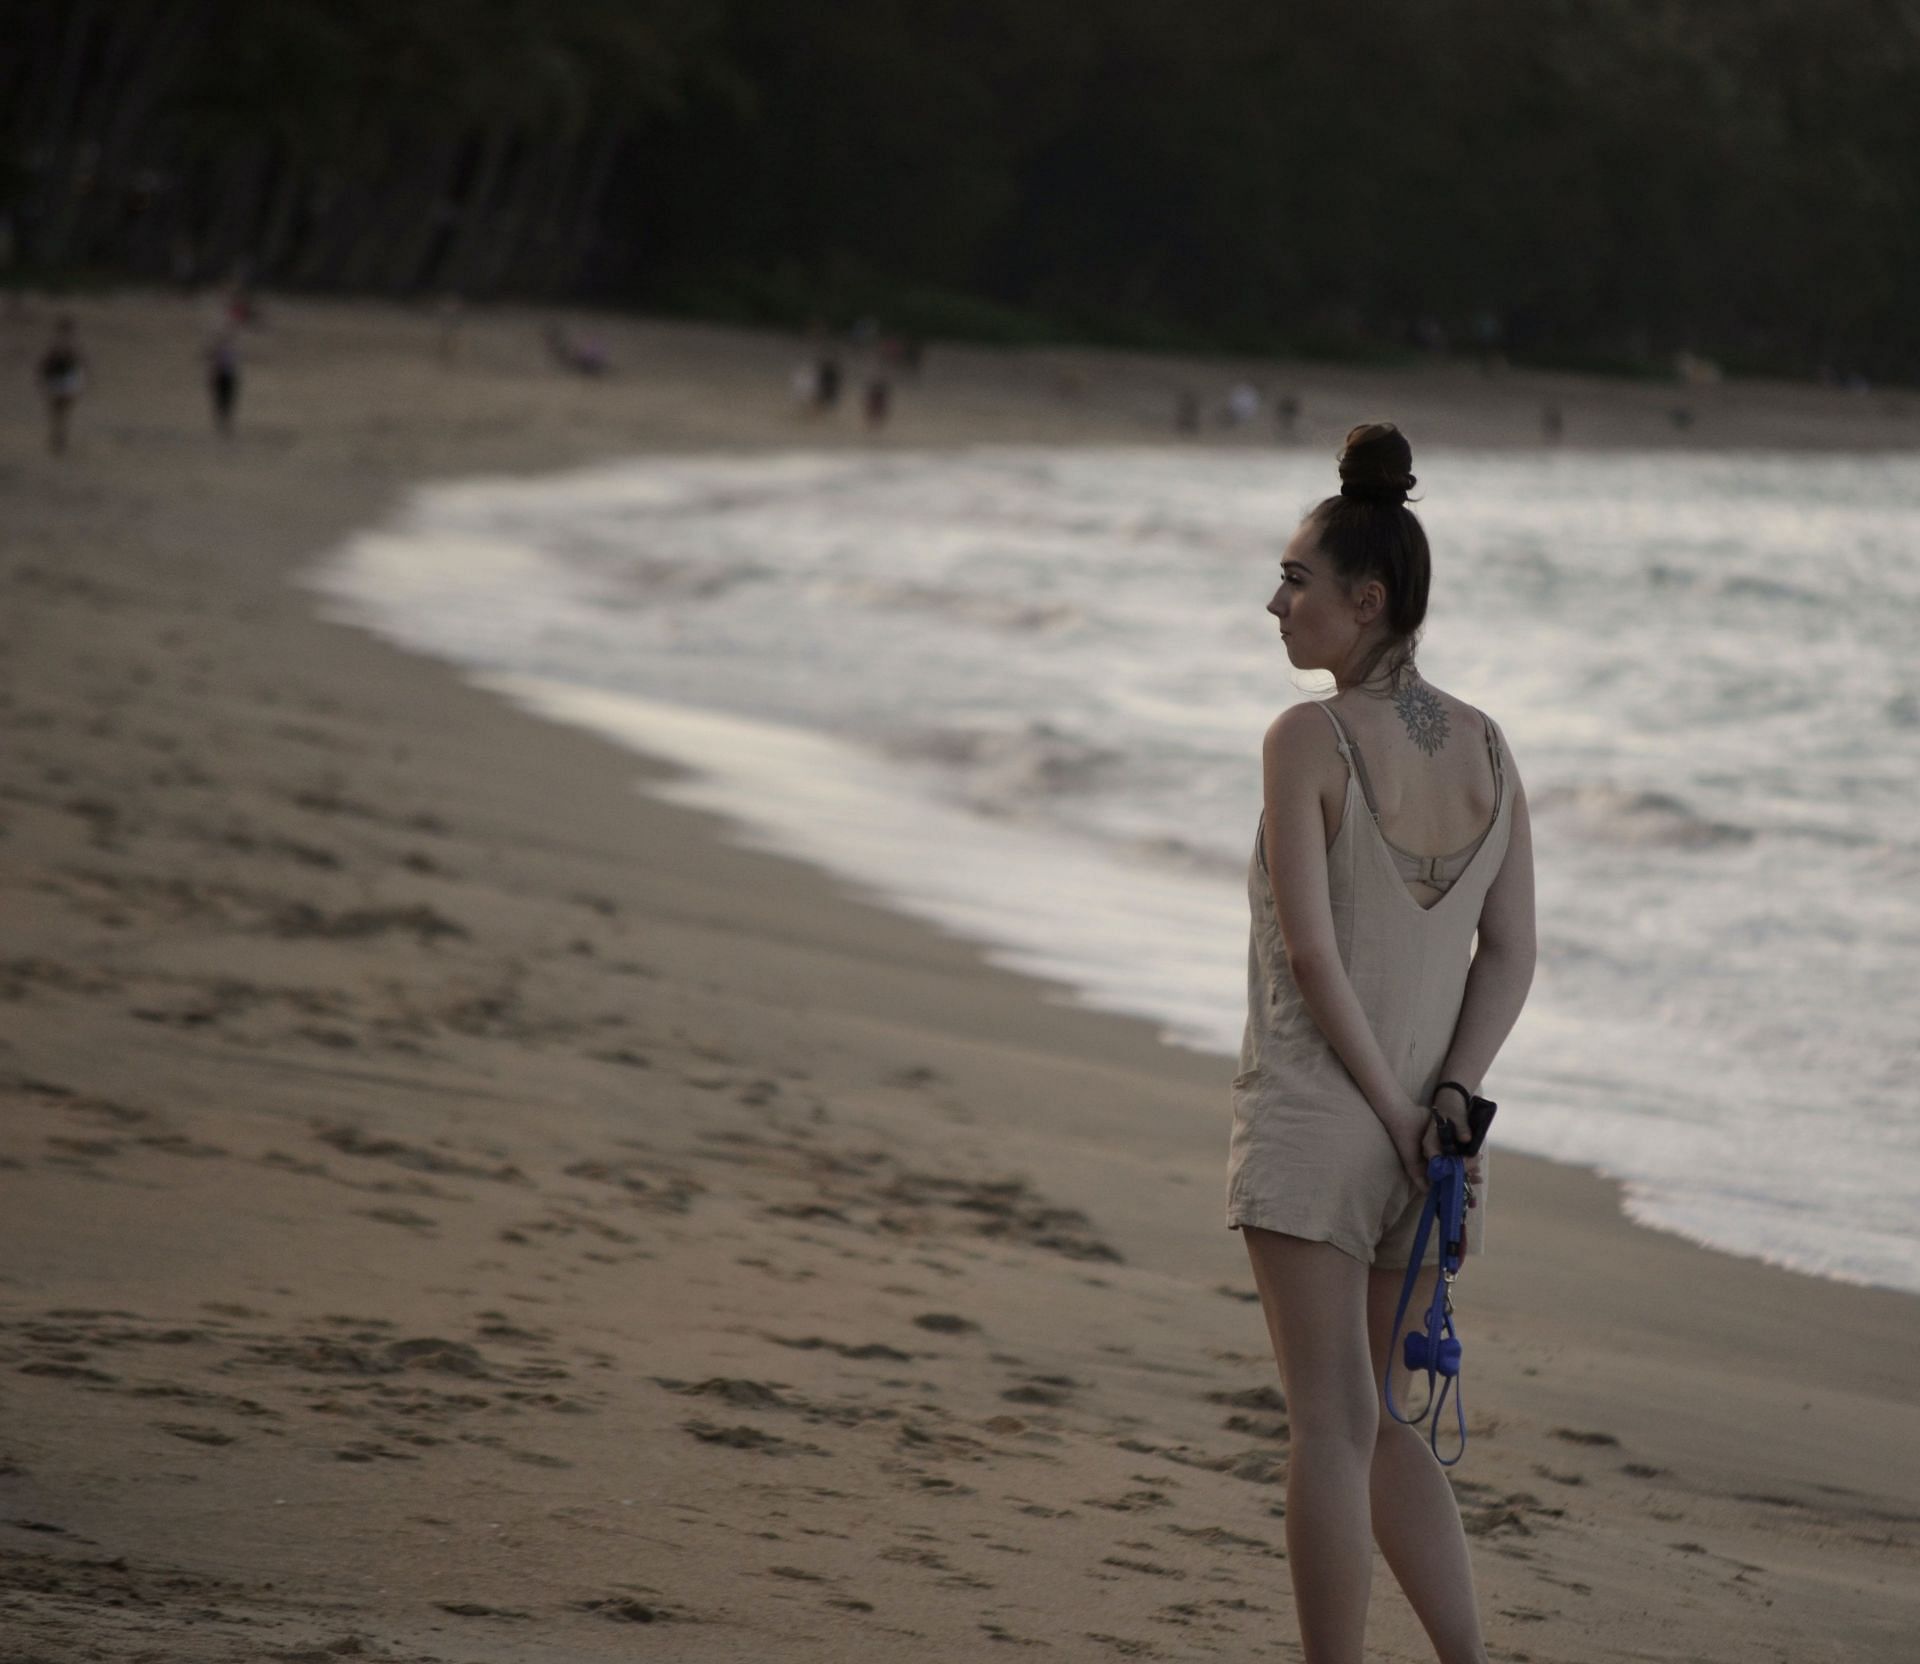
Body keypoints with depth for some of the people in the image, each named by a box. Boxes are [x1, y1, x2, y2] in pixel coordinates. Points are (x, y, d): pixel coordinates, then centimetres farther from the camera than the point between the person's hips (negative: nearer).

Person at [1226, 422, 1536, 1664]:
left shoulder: (1309, 742, -12)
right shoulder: (1486, 748, 6)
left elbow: (1309, 952, -17)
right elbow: (1511, 952, 3)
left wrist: (1392, 1109, -12)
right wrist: (1450, 1095, -4)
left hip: (1314, 1123, -6)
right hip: (1431, 1140, 6)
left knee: (1334, 1426, -3)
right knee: (1384, 1422, 17)